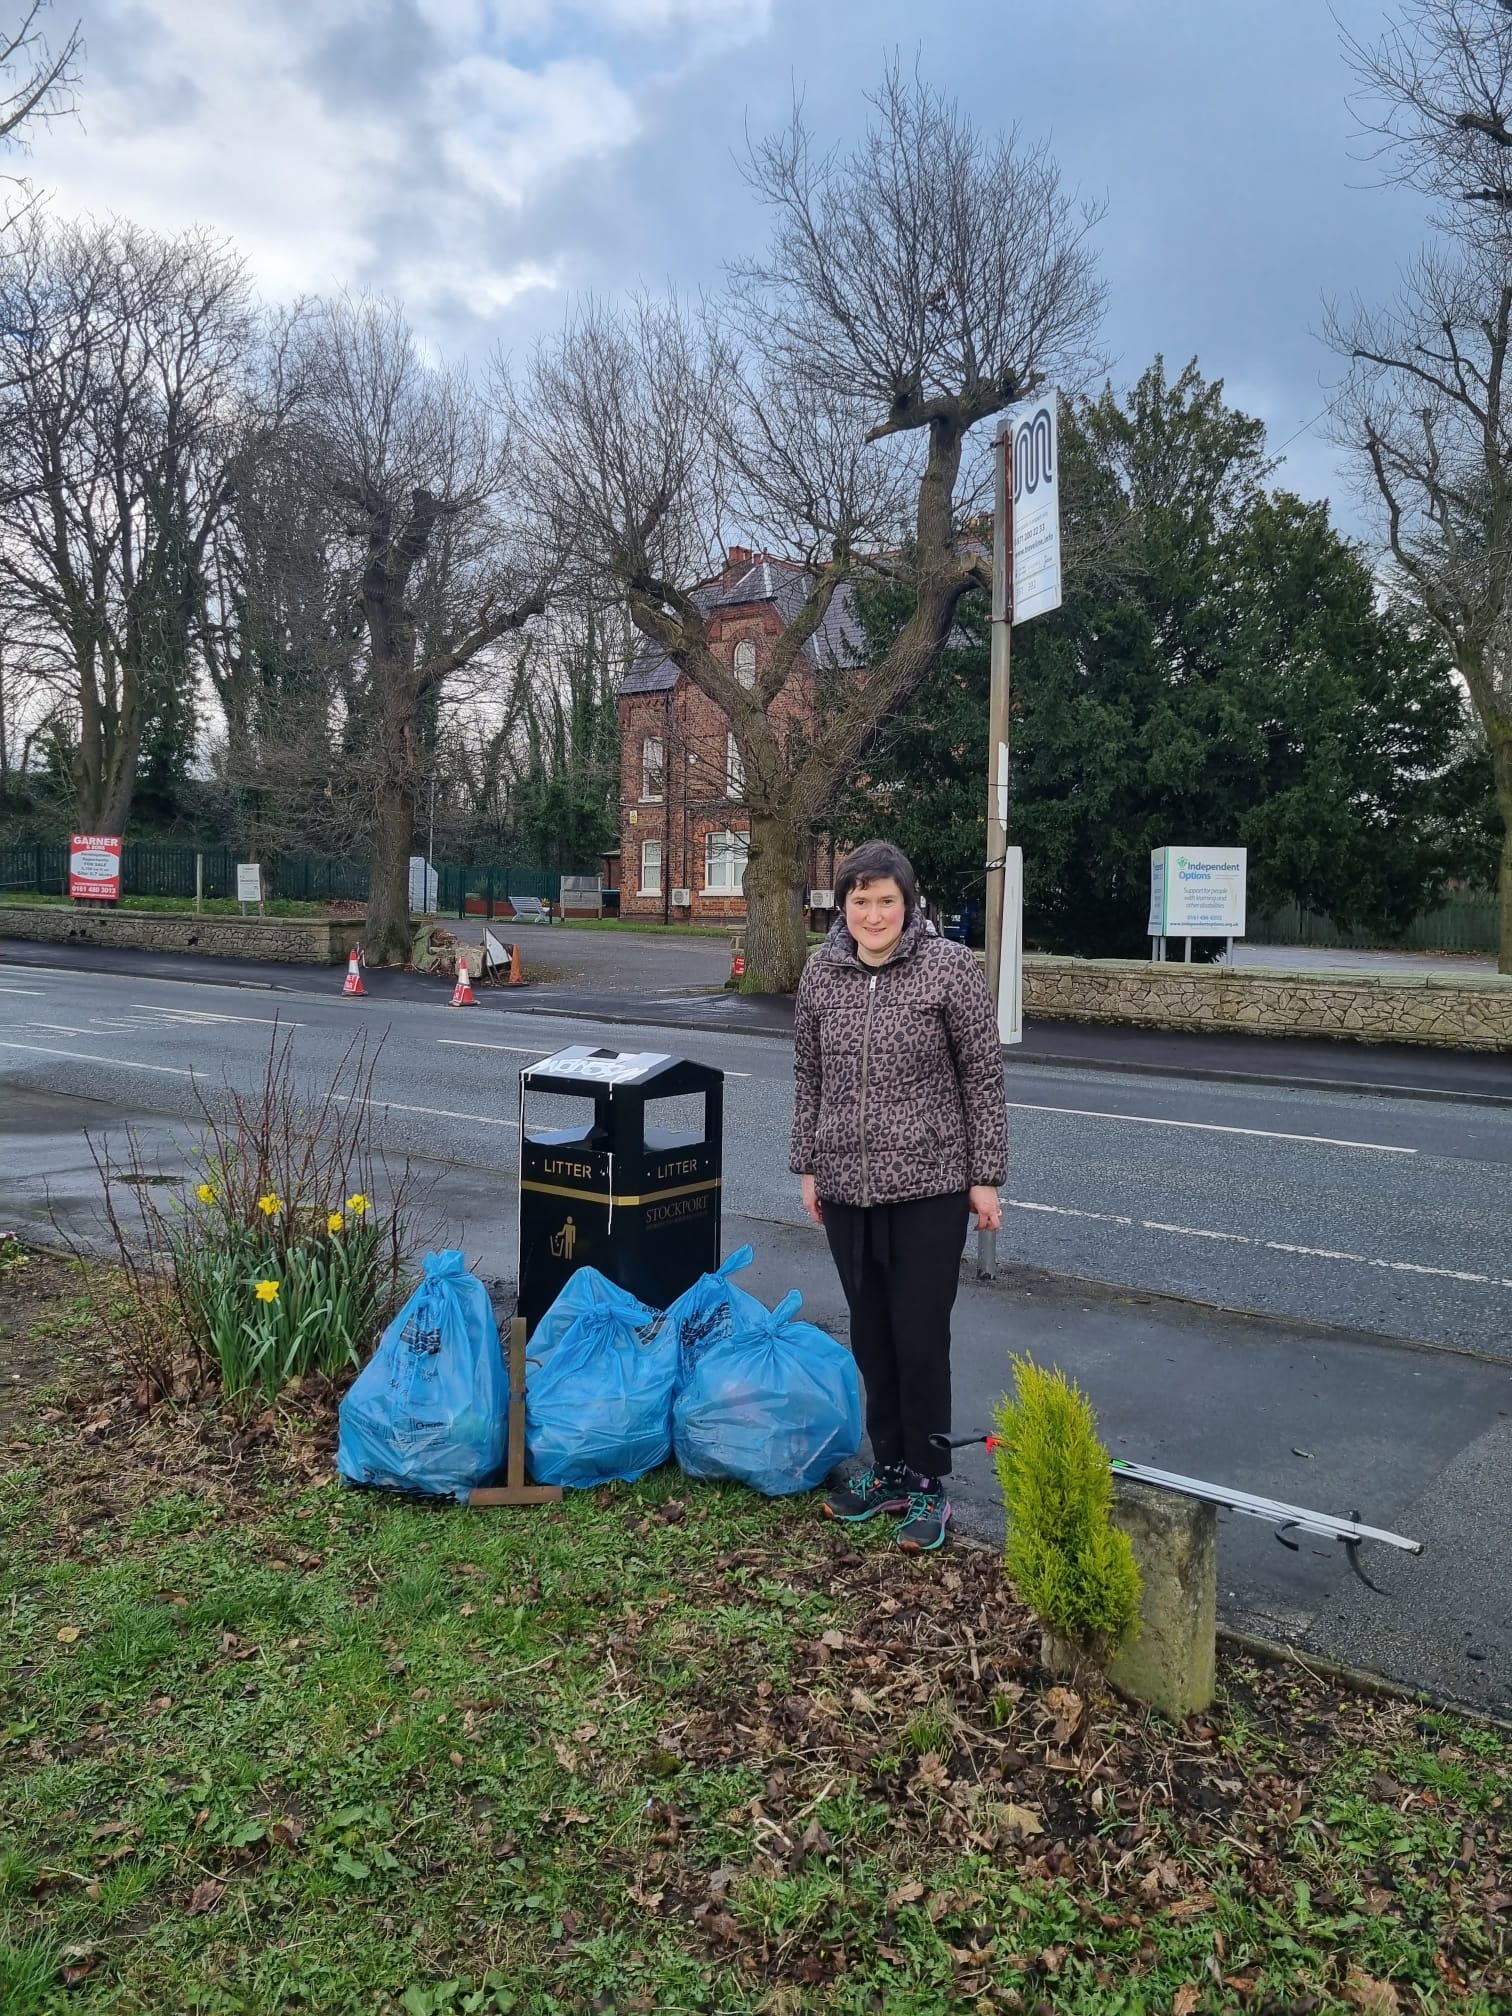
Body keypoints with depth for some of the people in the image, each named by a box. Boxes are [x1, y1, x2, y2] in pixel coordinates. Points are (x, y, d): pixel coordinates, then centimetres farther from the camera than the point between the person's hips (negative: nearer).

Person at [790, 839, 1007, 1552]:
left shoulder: (949, 966, -9)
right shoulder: (822, 972, 3)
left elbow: (983, 1076, -5)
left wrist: (986, 1178, -6)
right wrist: (807, 1166, 10)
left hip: (928, 1187, -4)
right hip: (846, 1186, 4)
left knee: (921, 1341, 2)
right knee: (871, 1337, 14)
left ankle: (928, 1486, 19)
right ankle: (889, 1470, 30)